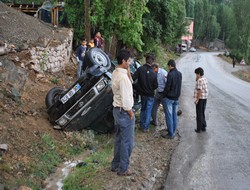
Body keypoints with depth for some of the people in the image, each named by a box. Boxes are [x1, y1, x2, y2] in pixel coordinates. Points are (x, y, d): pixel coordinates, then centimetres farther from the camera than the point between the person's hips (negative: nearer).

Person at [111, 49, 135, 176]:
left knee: (119, 139, 19)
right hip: (124, 112, -10)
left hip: (117, 110, 10)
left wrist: (128, 72, 0)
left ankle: (115, 165, 29)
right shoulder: (123, 76, -24)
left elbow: (130, 83, 15)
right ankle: (123, 169, 14)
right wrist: (130, 112, -13)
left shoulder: (115, 73, 6)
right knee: (127, 142, 3)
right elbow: (125, 98, -25)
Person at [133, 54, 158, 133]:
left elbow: (133, 78, -20)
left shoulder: (140, 69, -16)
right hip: (150, 95, -2)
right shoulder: (153, 73, -16)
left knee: (143, 108, 22)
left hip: (142, 93, 3)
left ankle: (142, 124, 30)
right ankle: (145, 127, 13)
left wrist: (138, 87, -3)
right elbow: (155, 86, -8)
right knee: (148, 111, 9)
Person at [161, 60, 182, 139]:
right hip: (176, 97, 8)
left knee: (169, 115, -1)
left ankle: (171, 134, 2)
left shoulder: (170, 74, -20)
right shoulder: (179, 74, 5)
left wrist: (163, 95, -5)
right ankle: (173, 131, 22)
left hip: (169, 98, -8)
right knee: (174, 115, 14)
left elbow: (167, 86, -19)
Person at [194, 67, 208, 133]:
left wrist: (197, 99, -19)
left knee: (199, 114, 1)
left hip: (200, 99, -9)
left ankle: (199, 129, 7)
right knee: (202, 113, 19)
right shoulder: (205, 79, 9)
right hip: (205, 98, 9)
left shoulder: (200, 80, -19)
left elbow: (200, 91, -23)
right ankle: (203, 127, 26)